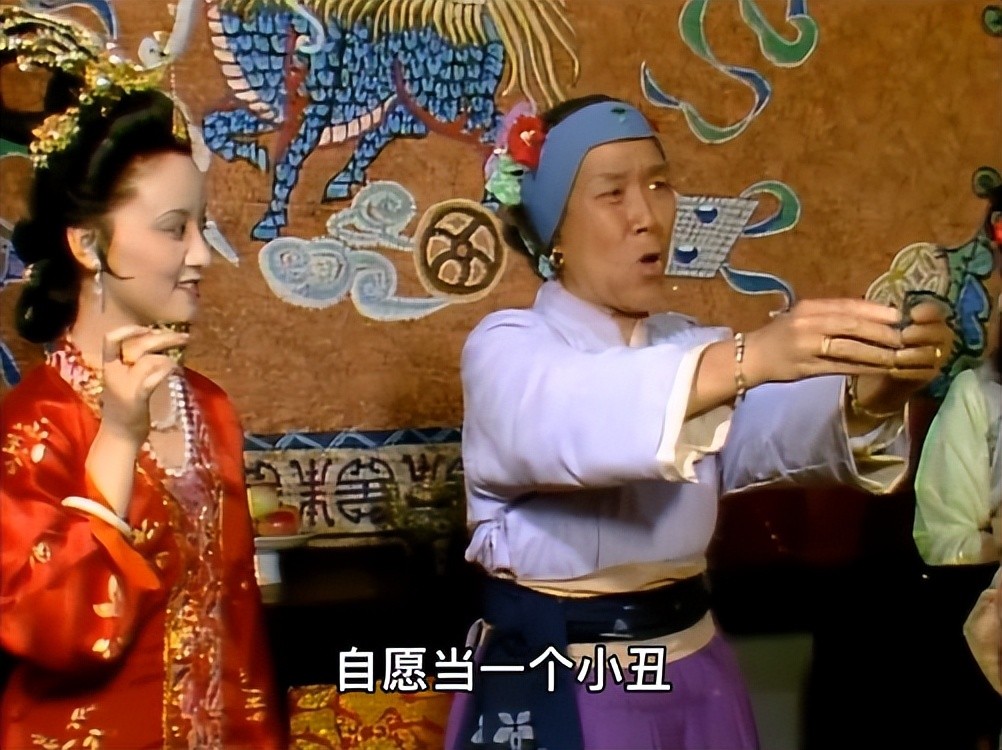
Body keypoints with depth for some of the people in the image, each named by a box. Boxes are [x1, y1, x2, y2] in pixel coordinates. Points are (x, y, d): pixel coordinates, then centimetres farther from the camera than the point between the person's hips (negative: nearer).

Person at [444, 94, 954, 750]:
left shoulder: (695, 347, 8)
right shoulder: (508, 348, -9)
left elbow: (788, 432, -13)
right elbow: (566, 421, -33)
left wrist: (871, 397, -34)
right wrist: (750, 357, -46)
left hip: (691, 678, 5)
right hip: (553, 688, -5)